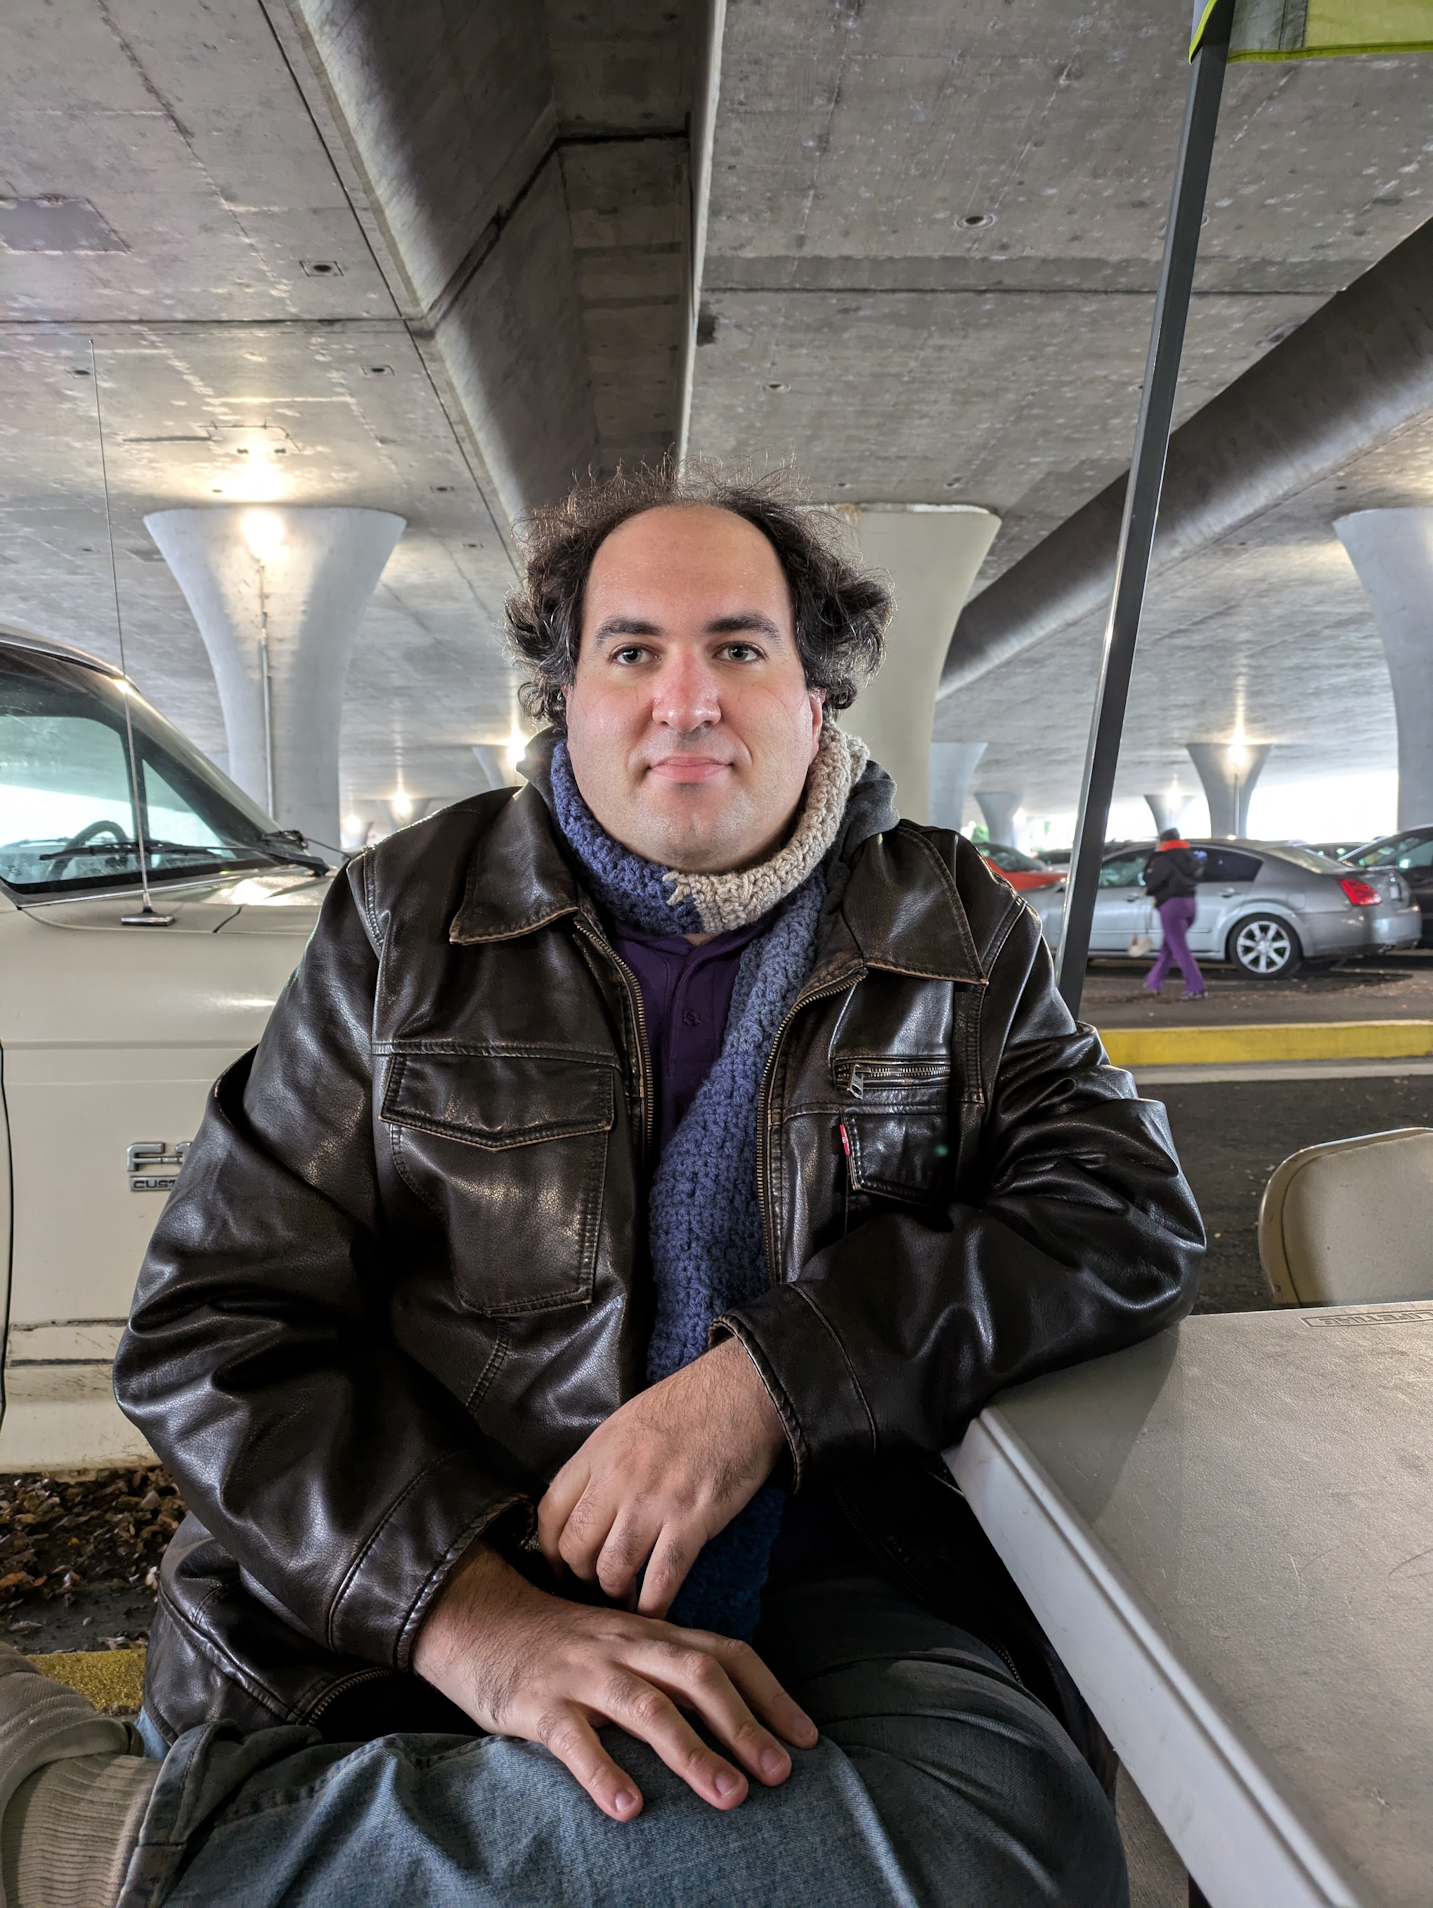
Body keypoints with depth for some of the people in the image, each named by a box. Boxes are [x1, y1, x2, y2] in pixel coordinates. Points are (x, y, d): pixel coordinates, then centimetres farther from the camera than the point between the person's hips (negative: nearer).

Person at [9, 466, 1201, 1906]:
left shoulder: (951, 930, 6)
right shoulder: (404, 920, 2)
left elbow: (1132, 1212, -3)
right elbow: (215, 1323, -2)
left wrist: (770, 1376, -17)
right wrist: (470, 1608, -18)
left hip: (837, 1572, 3)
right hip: (412, 1611, -1)